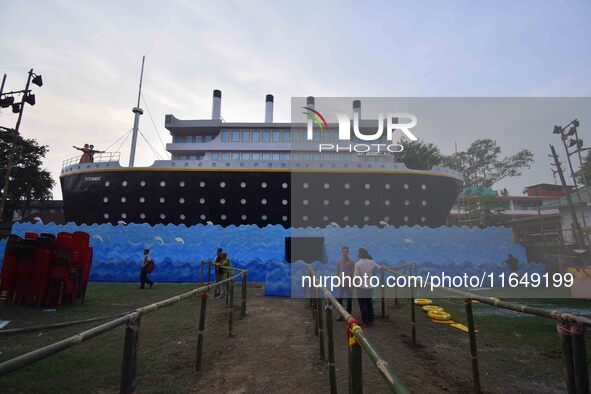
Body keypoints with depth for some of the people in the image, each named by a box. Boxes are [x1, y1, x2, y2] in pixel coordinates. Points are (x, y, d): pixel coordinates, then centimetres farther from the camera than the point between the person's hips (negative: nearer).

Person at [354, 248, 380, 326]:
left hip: (361, 287, -5)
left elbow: (356, 276, -19)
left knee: (363, 304, 6)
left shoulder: (358, 264, -16)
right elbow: (379, 267, 14)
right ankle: (370, 320, 26)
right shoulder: (371, 262, -1)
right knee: (369, 303, 18)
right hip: (369, 286, 5)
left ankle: (365, 321, 13)